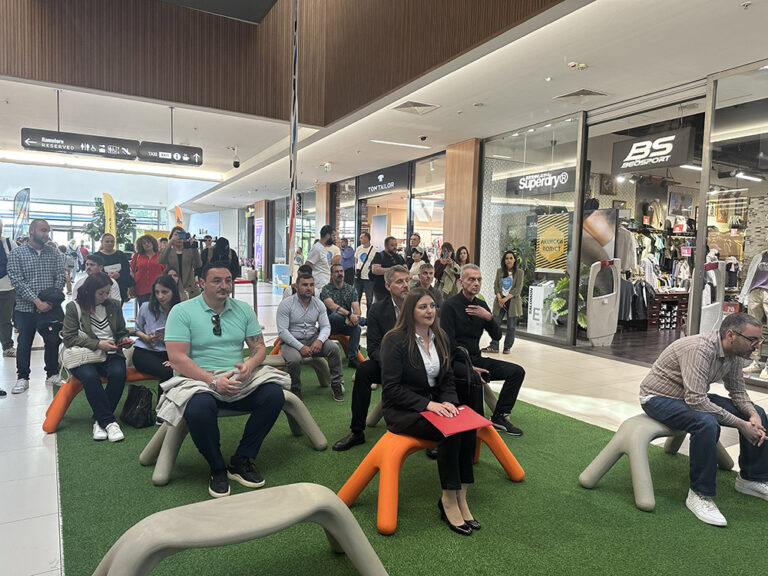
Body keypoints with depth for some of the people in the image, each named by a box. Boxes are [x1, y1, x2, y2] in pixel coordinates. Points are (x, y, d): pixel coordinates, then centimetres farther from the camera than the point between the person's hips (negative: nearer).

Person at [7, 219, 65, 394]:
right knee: (24, 344, 7)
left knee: (53, 341, 6)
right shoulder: (17, 253, -2)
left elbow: (60, 278, 2)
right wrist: (37, 301, -18)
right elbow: (17, 281, -10)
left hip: (50, 307, 2)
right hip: (25, 308, -2)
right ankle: (22, 378, 20)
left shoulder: (54, 253, 6)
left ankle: (52, 374, 22)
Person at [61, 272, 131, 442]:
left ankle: (99, 420, -17)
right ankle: (109, 421, -26)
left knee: (118, 373, -31)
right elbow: (69, 338, -6)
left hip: (111, 354, 3)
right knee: (89, 376, -35)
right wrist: (98, 344, -16)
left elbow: (122, 331, 22)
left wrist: (124, 339, -3)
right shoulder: (74, 307, 1)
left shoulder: (114, 305, 12)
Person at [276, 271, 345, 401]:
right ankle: (295, 391, -9)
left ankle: (337, 384, -8)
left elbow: (326, 326, 2)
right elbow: (282, 331, -15)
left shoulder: (319, 304, 5)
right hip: (290, 342, -4)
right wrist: (300, 347, -25)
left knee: (333, 347, -22)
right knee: (294, 359, -35)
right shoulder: (286, 304, -9)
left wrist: (319, 340, -21)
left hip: (312, 339, 4)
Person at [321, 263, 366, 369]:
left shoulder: (350, 289, 9)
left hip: (346, 324, 3)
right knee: (335, 315, -37)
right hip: (330, 324, -3)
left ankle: (352, 358, -22)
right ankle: (365, 321, -20)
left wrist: (355, 317, -28)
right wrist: (349, 315, -36)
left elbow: (356, 308, -3)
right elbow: (332, 306, -22)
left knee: (356, 327, -30)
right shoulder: (326, 289, -2)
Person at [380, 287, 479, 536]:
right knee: (449, 431, -29)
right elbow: (391, 388, -15)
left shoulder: (440, 339, 9)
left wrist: (449, 402, -10)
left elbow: (447, 380, 12)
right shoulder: (395, 340, -12)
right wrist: (427, 404, -23)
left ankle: (460, 495, -12)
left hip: (433, 404, 6)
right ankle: (449, 499, -13)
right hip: (401, 410, -6)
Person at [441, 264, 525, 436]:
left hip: (476, 359, 7)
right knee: (476, 378, -37)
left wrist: (489, 317, -13)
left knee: (517, 371, -5)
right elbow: (449, 343, -15)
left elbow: (497, 336, 7)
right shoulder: (450, 306, -10)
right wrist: (470, 367, -19)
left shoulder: (481, 305, 11)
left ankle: (499, 417, 2)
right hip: (456, 361, -7)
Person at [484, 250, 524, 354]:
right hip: (500, 300, 3)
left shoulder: (519, 272, -1)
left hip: (512, 301, -3)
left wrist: (506, 299, -15)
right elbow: (496, 286, 6)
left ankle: (507, 347, 9)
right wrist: (499, 298, -11)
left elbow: (518, 289, -8)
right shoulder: (499, 271, 9)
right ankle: (494, 346, 2)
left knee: (511, 326, 0)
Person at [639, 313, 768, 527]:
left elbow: (738, 391, 6)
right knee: (706, 423, -36)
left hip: (693, 395, 9)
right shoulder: (699, 349, -32)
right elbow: (696, 400, -36)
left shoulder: (735, 353, -4)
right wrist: (740, 424, -29)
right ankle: (700, 495, -21)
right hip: (658, 397, -9)